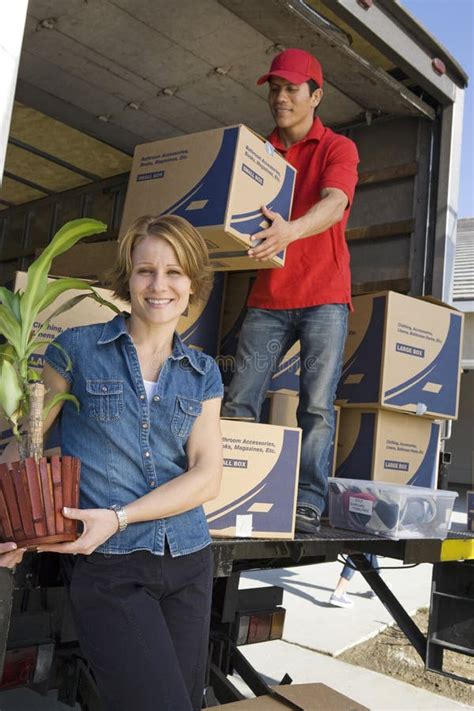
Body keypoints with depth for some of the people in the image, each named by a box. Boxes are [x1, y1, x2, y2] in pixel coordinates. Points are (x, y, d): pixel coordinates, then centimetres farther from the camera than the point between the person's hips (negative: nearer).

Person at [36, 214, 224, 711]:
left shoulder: (203, 373, 8)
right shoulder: (77, 349, 0)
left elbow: (206, 478, -1)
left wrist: (118, 517, -14)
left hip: (188, 562, 4)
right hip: (108, 567, -4)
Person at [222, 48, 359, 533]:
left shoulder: (337, 148, 3)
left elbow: (334, 204, -17)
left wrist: (291, 230, -38)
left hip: (323, 297, -3)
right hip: (267, 299, 4)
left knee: (316, 406, -7)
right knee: (238, 402, -5)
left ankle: (308, 505, -2)